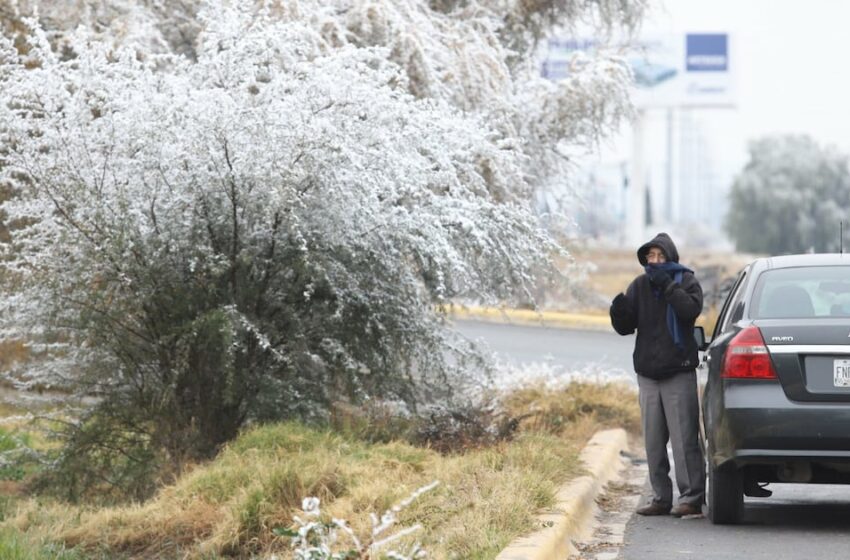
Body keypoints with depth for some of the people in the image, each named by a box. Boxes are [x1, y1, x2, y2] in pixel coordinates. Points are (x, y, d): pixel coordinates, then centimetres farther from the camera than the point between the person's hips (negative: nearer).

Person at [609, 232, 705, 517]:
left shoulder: (686, 281, 0)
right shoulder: (639, 286, 11)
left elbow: (691, 309, -20)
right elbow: (625, 328, 8)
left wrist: (668, 285, -21)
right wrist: (619, 312, -13)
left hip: (679, 374, -5)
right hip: (648, 373, 5)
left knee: (683, 438, -9)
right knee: (653, 441, 6)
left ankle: (691, 497, -9)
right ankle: (661, 498, 11)